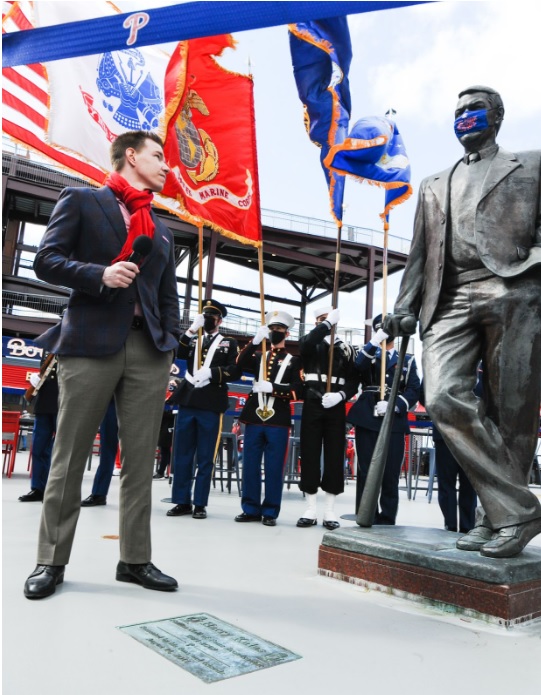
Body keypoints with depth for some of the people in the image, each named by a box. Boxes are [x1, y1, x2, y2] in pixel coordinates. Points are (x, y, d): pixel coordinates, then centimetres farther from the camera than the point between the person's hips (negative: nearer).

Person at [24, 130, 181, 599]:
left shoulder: (162, 232, 22)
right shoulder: (80, 201, 9)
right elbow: (46, 261, 1)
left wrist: (171, 345, 5)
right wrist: (99, 274, -14)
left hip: (148, 349, 5)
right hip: (90, 343, -4)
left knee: (141, 460, 4)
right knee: (70, 457, 2)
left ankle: (135, 559, 14)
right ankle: (51, 560, 15)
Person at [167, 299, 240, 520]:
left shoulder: (229, 344, 11)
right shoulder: (192, 340, 19)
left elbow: (235, 371, -4)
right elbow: (175, 352, -1)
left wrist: (210, 372, -18)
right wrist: (192, 330, -8)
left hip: (211, 406, -3)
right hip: (187, 402, 3)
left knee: (205, 458, 3)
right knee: (182, 455, 6)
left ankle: (200, 504, 11)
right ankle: (182, 501, 15)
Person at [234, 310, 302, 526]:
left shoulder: (294, 361, 9)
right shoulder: (258, 357, 17)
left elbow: (297, 391, -3)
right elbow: (241, 363, -5)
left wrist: (272, 387, -17)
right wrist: (256, 339, -16)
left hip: (278, 421, -3)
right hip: (254, 418, 3)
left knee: (274, 468, 1)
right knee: (250, 466, 6)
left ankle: (270, 512, 11)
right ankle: (251, 509, 17)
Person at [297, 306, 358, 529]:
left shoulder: (346, 348, 10)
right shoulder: (310, 344, 8)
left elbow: (354, 381, 5)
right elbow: (306, 343, -19)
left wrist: (340, 395, -13)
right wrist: (328, 322, -16)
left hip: (336, 408, 1)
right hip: (312, 406, 0)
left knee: (334, 456, 2)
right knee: (310, 455, 2)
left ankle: (329, 511, 12)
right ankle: (311, 510, 11)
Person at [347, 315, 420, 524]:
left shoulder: (408, 360, 17)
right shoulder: (368, 354, 18)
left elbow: (414, 391, 4)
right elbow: (358, 367, -8)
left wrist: (393, 405, -12)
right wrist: (373, 343, -20)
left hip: (394, 423, 0)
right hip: (367, 420, 0)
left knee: (390, 474, 0)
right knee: (366, 472, 0)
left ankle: (387, 521, 10)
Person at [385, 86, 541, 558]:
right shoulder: (435, 185, 30)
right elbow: (420, 253, 22)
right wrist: (405, 306, 9)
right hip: (450, 301, 3)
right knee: (444, 399, -16)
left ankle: (499, 516, 10)